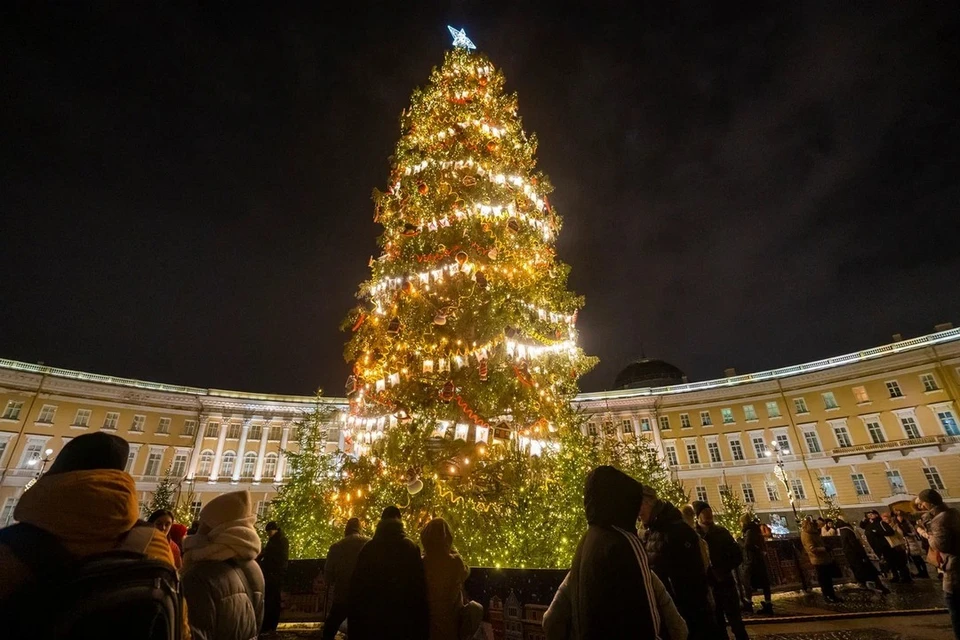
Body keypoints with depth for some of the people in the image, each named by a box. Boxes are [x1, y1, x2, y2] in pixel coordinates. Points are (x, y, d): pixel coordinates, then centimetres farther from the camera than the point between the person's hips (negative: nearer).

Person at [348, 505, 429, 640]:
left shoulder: (368, 548, -6)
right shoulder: (410, 548, -9)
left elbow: (357, 586, -3)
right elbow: (419, 587, -8)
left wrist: (355, 623, 8)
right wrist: (421, 625, 1)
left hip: (372, 615, 1)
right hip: (403, 616, -1)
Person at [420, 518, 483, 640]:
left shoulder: (422, 563, -17)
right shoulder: (455, 562, -20)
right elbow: (466, 572, 3)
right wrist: (454, 552, 7)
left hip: (426, 620, 2)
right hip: (450, 621, -1)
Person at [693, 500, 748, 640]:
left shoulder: (721, 531, 1)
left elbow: (737, 556, 0)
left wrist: (722, 570, -10)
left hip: (725, 583, 1)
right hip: (708, 586, -1)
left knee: (736, 622, 8)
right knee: (717, 625, 11)